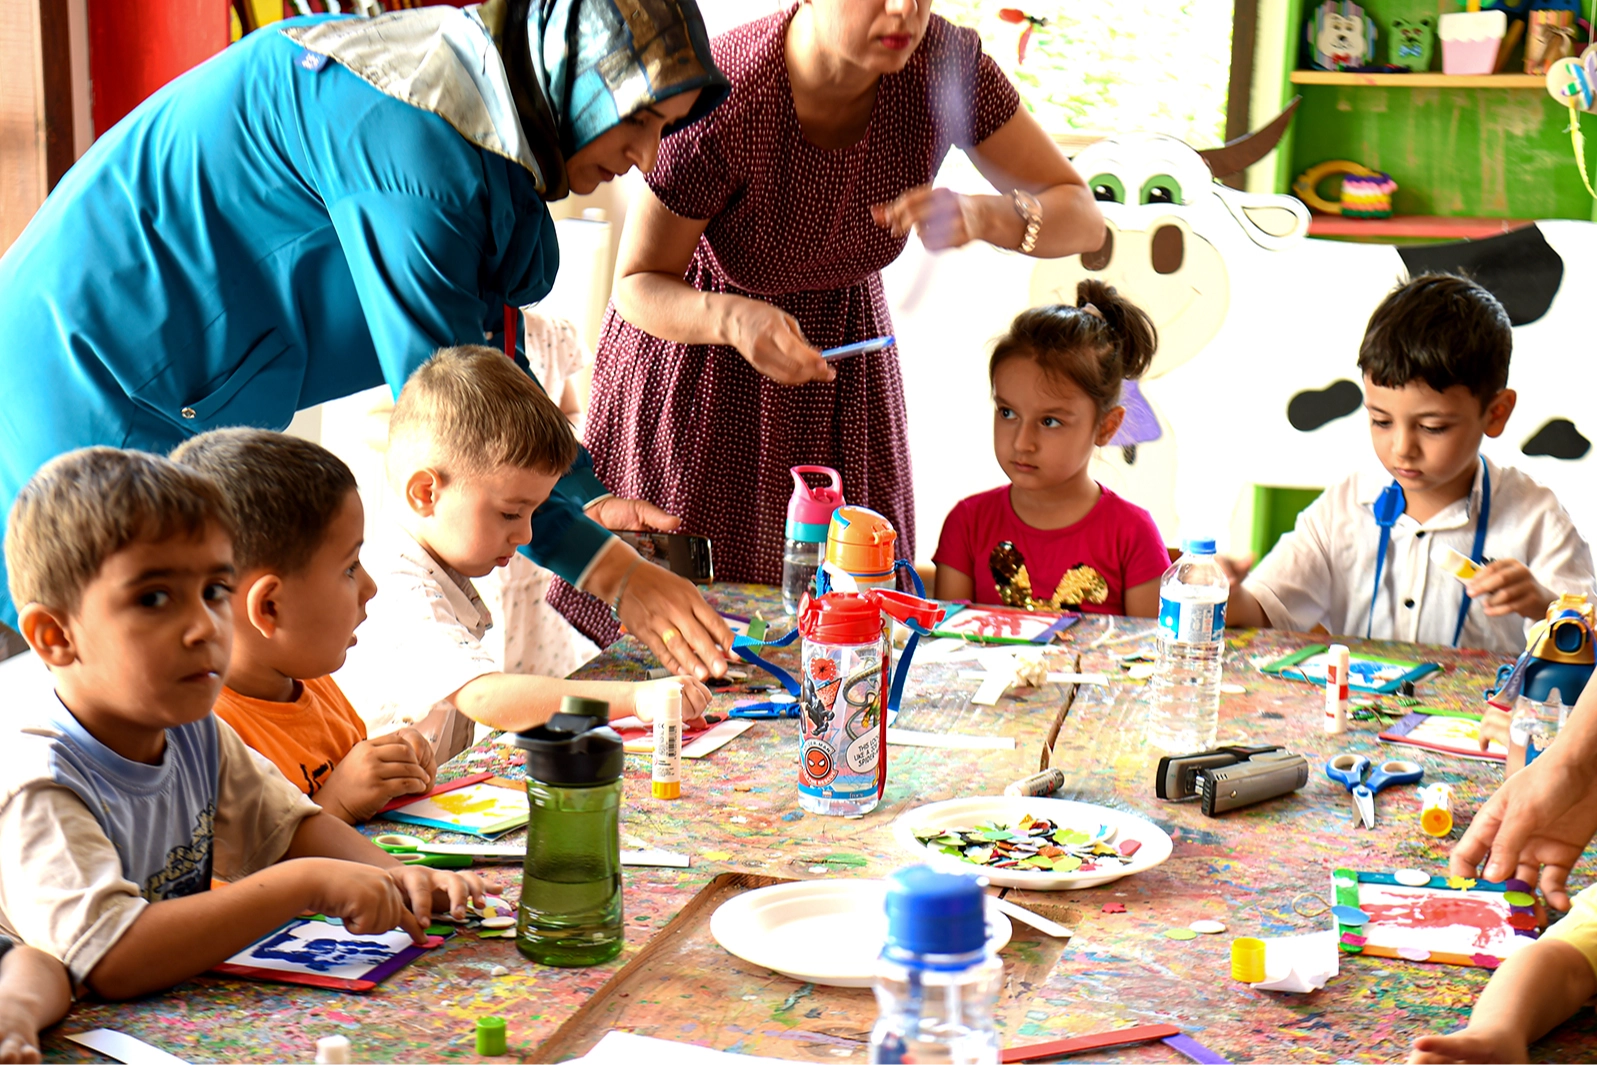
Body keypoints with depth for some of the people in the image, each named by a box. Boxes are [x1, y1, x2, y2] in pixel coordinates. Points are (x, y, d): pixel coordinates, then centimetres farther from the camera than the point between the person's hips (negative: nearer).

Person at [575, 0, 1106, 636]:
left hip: (837, 344, 3)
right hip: (698, 341, -3)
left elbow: (1083, 220, -17)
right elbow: (637, 286, -22)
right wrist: (733, 318, -43)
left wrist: (980, 216, -38)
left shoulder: (944, 62, -22)